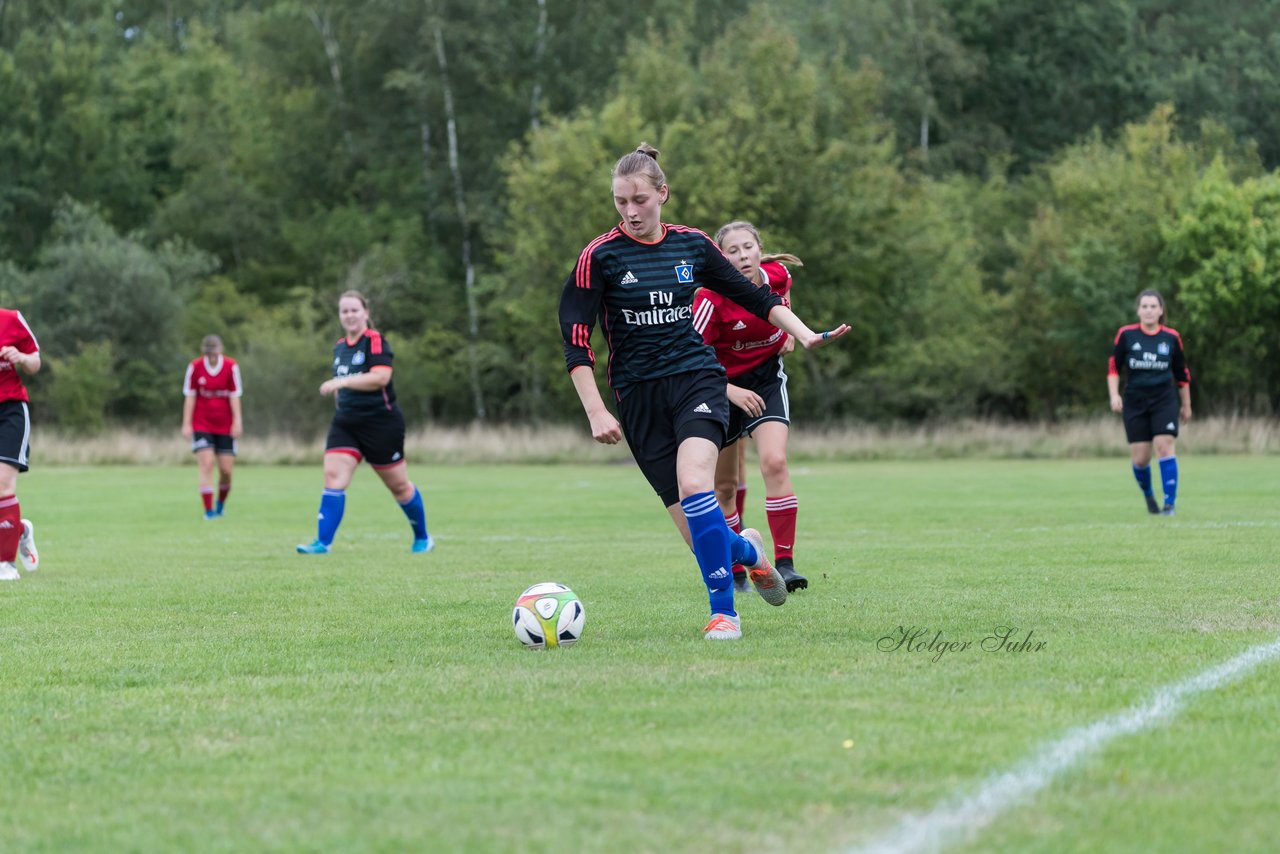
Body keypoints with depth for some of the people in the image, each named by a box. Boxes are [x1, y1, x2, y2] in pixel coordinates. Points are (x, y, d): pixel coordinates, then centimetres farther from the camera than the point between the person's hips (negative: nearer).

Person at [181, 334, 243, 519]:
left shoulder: (231, 367, -5)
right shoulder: (195, 367, -5)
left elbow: (235, 396, -2)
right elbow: (189, 396, -1)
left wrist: (237, 421, -7)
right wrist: (187, 424, -3)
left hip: (225, 426, 1)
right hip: (201, 424, -1)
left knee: (226, 470, 0)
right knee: (206, 466, -13)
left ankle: (221, 503, 25)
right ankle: (209, 510, -11)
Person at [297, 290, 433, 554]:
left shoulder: (375, 341, -12)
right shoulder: (340, 346, 11)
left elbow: (380, 376, -28)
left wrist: (342, 382, -30)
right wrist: (338, 394, 12)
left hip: (381, 423, -6)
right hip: (346, 423, 6)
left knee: (398, 485, 6)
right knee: (333, 476, -12)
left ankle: (423, 537, 26)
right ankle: (322, 542, -16)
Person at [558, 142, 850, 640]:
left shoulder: (692, 245, 5)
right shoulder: (600, 256, -4)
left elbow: (752, 295, 17)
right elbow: (576, 340, -6)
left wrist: (806, 335, 7)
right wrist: (596, 412, -12)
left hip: (697, 379, 1)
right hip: (638, 395, -1)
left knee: (693, 484, -27)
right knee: (698, 531, -6)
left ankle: (723, 613, -17)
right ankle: (745, 550, 31)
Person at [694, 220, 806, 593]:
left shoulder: (778, 275, -12)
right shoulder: (712, 299, -25)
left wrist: (790, 332, 7)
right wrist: (732, 392, -30)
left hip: (767, 377, 1)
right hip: (723, 385, -1)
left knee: (775, 462, -21)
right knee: (725, 486, 7)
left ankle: (784, 562, -18)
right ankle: (734, 572, 24)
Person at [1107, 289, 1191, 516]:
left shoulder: (1172, 337, 1)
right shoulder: (1126, 335, -1)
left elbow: (1182, 374, 11)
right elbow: (1113, 367, 6)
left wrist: (1186, 405, 17)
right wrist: (1114, 395, -8)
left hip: (1165, 401, -1)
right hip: (1135, 402, 1)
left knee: (1164, 446, -15)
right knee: (1140, 458, 0)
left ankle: (1170, 503, -11)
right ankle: (1148, 495, 28)